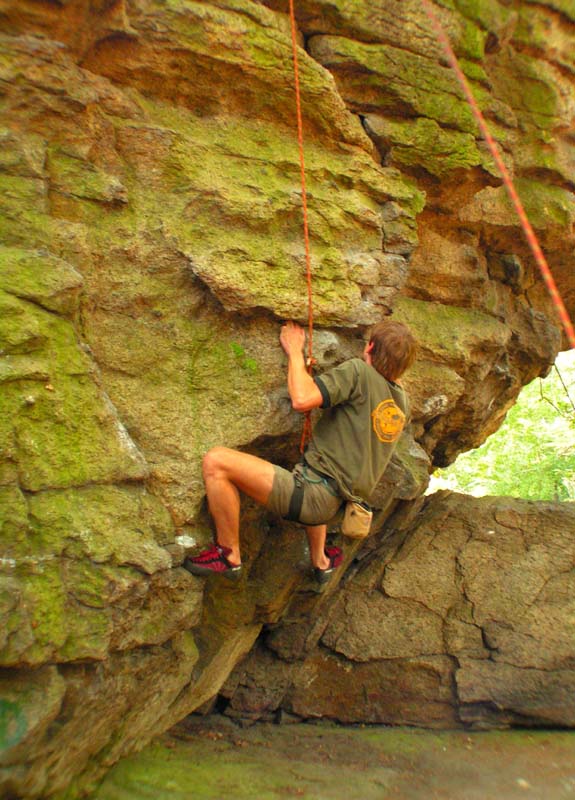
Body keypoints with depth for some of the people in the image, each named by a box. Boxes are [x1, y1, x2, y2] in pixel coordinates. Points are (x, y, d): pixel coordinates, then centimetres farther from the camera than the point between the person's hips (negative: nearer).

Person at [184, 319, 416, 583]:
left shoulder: (358, 371, -13)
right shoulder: (402, 402, 10)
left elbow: (302, 399, -24)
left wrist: (295, 351, -8)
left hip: (311, 496, -9)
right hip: (333, 506, 9)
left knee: (215, 461, -13)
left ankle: (229, 555, -2)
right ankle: (320, 562, 50)